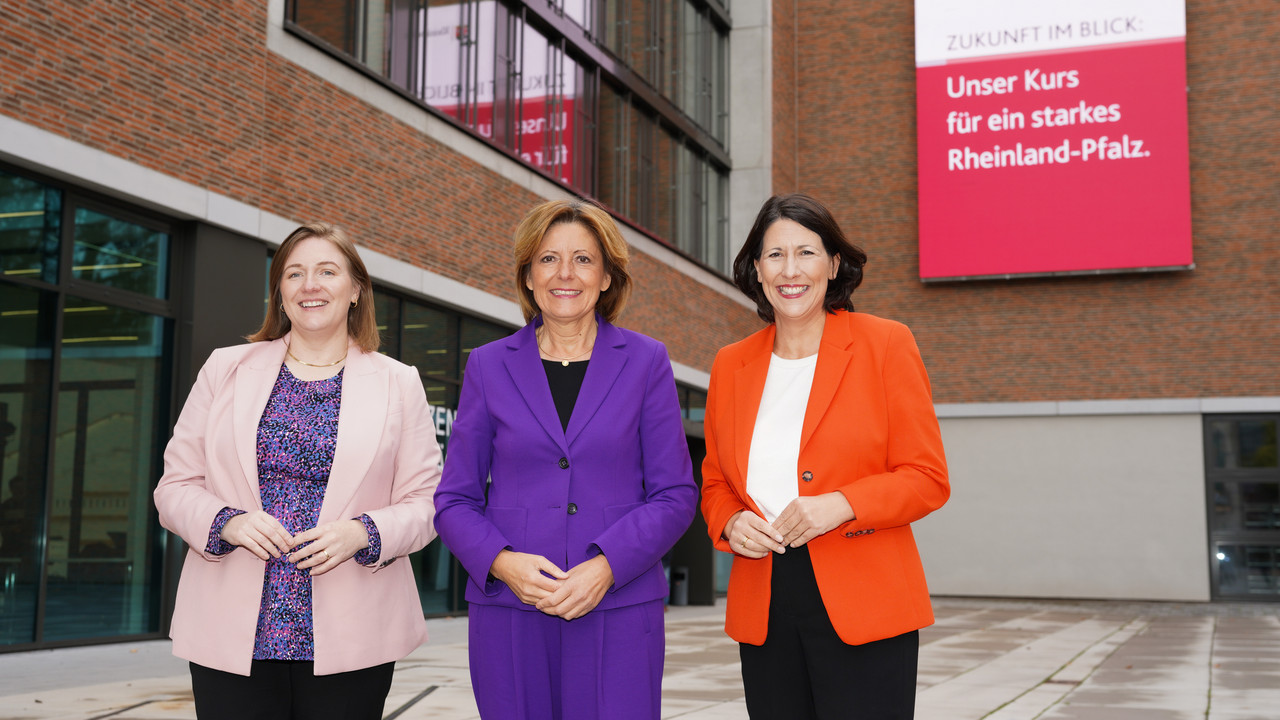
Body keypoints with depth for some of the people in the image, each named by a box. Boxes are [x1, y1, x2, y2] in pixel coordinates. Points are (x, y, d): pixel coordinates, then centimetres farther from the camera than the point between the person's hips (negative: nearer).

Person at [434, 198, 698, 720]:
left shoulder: (646, 362, 6)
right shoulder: (489, 366, 9)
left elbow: (676, 495, 3)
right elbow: (455, 499, 8)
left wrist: (606, 567, -12)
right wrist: (501, 561, -11)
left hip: (618, 608, -1)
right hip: (508, 612, 1)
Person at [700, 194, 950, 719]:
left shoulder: (885, 345, -1)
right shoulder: (730, 365, 10)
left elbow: (928, 479, -3)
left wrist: (841, 505, -18)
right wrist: (729, 524, -4)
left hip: (862, 610, -3)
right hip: (763, 613, 3)